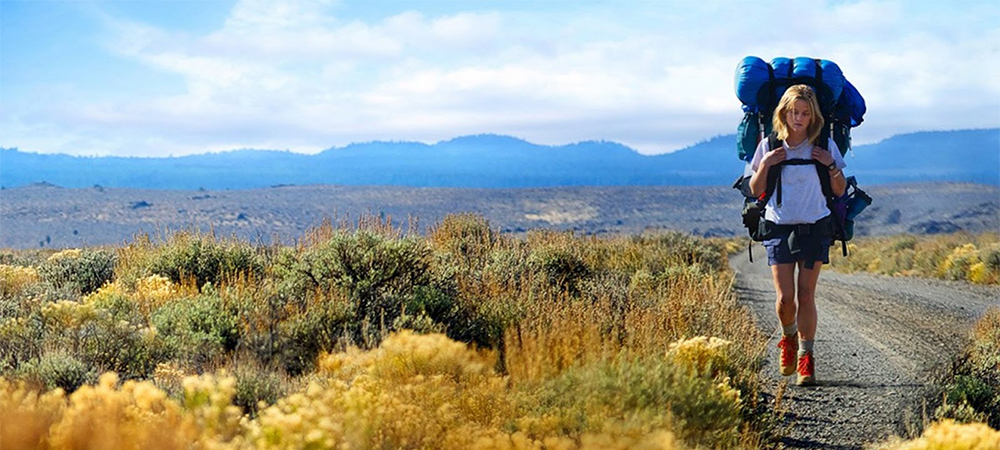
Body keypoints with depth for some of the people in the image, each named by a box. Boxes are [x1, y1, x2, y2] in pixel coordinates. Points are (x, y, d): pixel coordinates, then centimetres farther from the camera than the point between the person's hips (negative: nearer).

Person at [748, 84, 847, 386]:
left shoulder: (825, 146, 1)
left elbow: (840, 191, 6)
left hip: (815, 227, 0)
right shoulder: (769, 147, 2)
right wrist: (765, 164, -10)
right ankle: (788, 337, 24)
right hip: (779, 227, 0)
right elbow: (755, 191, 5)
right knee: (785, 298, -7)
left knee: (806, 295, -2)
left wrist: (831, 165, -10)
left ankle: (805, 356, 9)